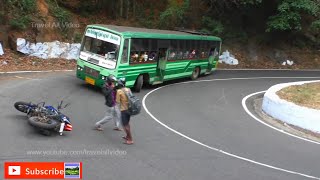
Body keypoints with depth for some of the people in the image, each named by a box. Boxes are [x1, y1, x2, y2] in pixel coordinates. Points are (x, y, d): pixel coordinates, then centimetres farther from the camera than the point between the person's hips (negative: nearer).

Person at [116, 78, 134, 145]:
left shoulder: (119, 91, -13)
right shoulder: (128, 89, 5)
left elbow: (118, 102, -12)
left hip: (124, 110, -7)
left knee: (125, 125, 2)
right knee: (127, 123, 24)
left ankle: (130, 140, 3)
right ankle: (127, 136, 37)